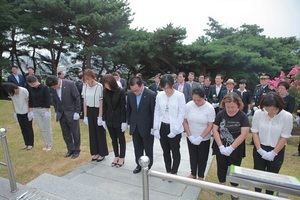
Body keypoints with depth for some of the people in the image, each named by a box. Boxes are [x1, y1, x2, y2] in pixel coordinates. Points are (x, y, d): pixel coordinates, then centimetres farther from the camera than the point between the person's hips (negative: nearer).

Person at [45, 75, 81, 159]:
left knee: (75, 133, 7)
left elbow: (77, 98, -13)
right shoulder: (52, 87, -4)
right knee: (66, 134, 13)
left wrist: (77, 112, -13)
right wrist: (56, 111, 7)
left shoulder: (70, 84, -18)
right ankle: (70, 149, 30)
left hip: (71, 113, -4)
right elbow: (54, 100, 10)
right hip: (61, 114, 5)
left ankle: (76, 150, 24)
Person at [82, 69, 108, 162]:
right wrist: (85, 116, 6)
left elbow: (101, 103, -14)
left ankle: (102, 153, 22)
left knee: (100, 132, 7)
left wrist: (100, 117, -14)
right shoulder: (85, 87, 0)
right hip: (89, 111, 5)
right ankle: (95, 152, 27)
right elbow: (85, 102, 6)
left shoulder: (99, 86, -17)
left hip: (98, 111, -5)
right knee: (92, 132, 12)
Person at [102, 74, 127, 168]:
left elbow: (123, 107, -13)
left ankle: (121, 158, 22)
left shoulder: (121, 91, -14)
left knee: (121, 139, 9)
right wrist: (104, 119, 4)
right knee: (113, 139, 15)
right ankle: (116, 157, 30)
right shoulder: (105, 92, -1)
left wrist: (124, 121, -14)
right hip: (109, 119, 5)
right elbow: (104, 106, 5)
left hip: (119, 120, -4)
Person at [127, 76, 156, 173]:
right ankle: (139, 165, 37)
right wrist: (129, 123, 10)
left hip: (147, 127, -4)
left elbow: (154, 112, -13)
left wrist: (153, 127, -9)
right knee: (137, 148, 18)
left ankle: (149, 166, 32)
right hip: (134, 127, 4)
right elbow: (129, 110, 8)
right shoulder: (129, 94, -4)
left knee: (148, 149, 13)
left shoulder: (151, 95, -19)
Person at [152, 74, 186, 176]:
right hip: (162, 127, 4)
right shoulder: (159, 95, -1)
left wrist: (175, 130, -14)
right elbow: (156, 112, 4)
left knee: (175, 152, 14)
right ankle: (168, 171, 35)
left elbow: (182, 114, -10)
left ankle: (174, 173, 32)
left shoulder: (180, 95, -11)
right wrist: (155, 128, -1)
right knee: (165, 152, 17)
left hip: (174, 129, -3)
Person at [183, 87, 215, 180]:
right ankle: (193, 173, 41)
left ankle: (201, 176, 38)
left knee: (202, 158, 16)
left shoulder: (209, 108, -17)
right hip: (191, 138, 2)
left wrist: (200, 138, -18)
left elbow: (210, 126, -14)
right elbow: (185, 121, -6)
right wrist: (190, 136, -13)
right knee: (193, 157, 20)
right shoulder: (188, 105, -12)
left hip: (204, 139, -2)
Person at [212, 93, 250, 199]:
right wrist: (221, 146, -15)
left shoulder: (243, 116, -13)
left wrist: (231, 148, -20)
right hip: (220, 148, 2)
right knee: (221, 167, 17)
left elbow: (244, 134, -17)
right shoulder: (220, 114, -8)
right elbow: (215, 130, -8)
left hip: (235, 150, -1)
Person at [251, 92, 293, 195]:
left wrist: (273, 153, -12)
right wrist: (259, 150, -11)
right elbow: (255, 132, -6)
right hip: (260, 149, 2)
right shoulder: (258, 113, -14)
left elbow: (284, 137, -12)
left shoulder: (287, 116, -18)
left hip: (277, 151, -1)